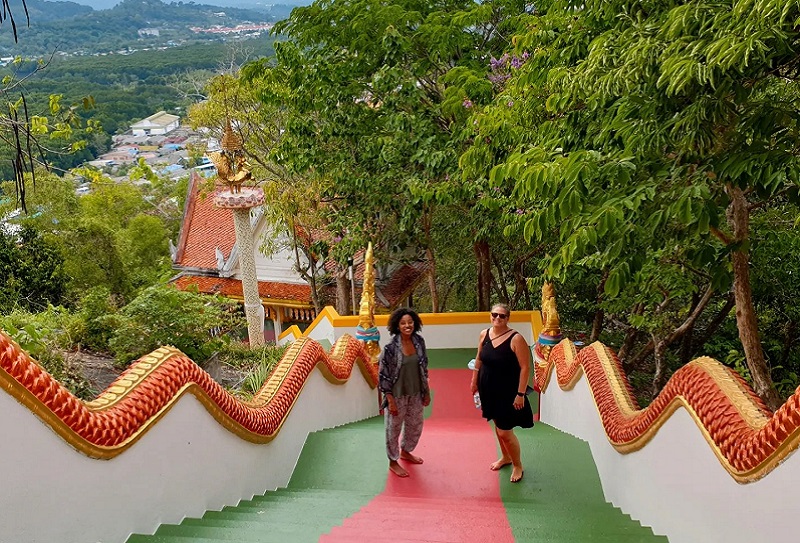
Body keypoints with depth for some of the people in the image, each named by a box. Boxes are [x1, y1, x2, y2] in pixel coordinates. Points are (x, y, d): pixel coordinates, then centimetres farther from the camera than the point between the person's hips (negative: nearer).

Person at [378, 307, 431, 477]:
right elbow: (383, 375, -16)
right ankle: (393, 462, 33)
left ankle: (405, 451, 49)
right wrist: (390, 400, -16)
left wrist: (426, 392, 9)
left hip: (415, 394, 6)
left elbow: (423, 369, 7)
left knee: (415, 426, 22)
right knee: (394, 428, 12)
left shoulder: (419, 341, -5)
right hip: (397, 395, -6)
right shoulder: (390, 347, -21)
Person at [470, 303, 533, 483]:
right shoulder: (484, 334, -2)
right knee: (498, 424, 21)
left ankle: (518, 465, 22)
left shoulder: (516, 339, -20)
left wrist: (520, 394, -18)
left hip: (507, 392, -6)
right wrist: (474, 381, 16)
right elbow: (479, 359, 12)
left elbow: (525, 368, -18)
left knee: (505, 432, -1)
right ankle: (505, 457, 43)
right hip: (489, 390, 6)